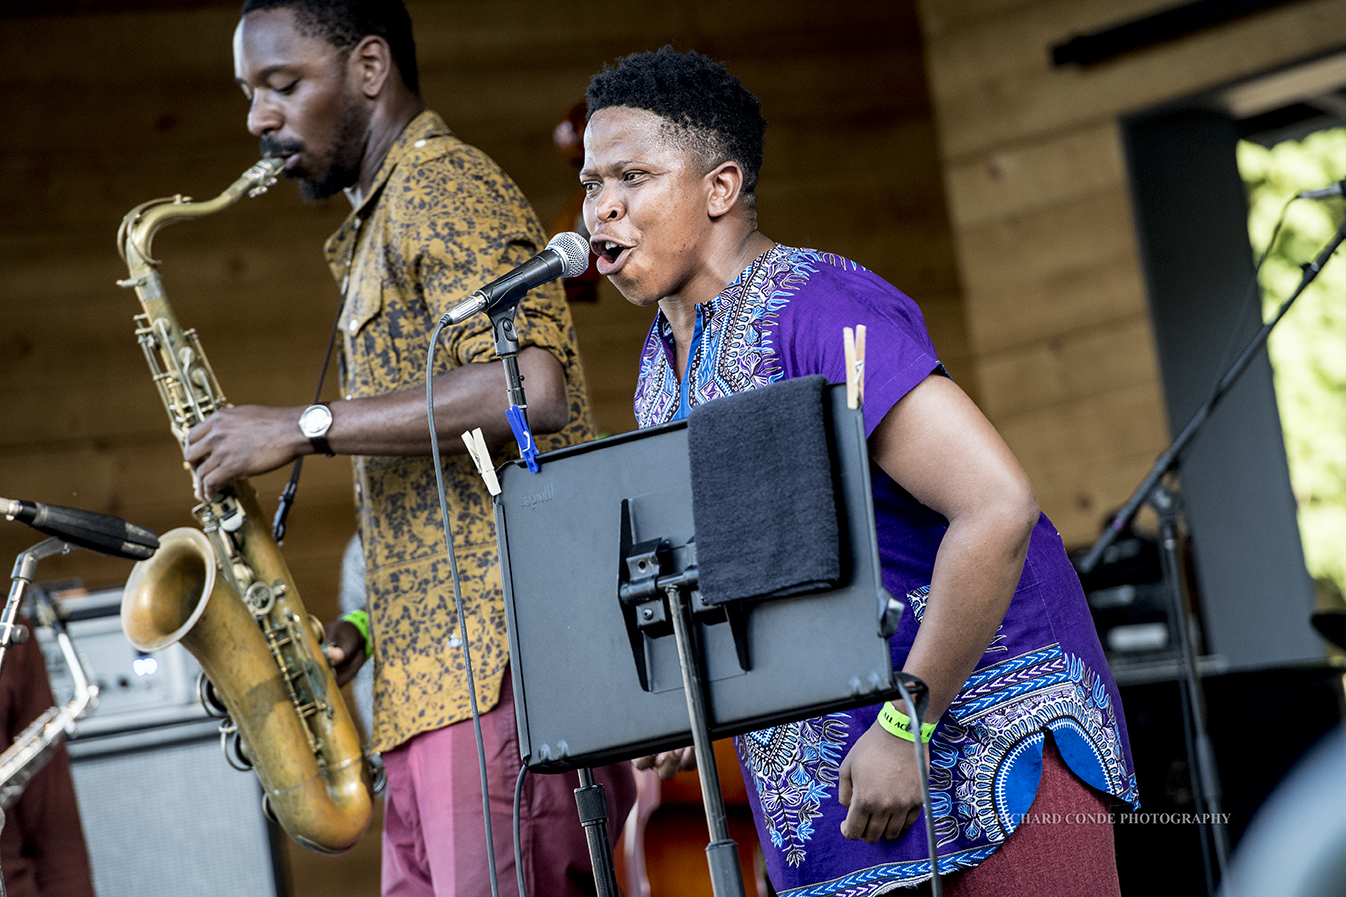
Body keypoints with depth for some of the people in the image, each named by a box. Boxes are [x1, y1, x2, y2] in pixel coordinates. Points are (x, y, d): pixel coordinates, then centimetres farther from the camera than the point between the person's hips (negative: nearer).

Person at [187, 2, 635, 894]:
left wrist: (305, 427, -15)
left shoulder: (441, 184, -4)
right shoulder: (383, 227, 27)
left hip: (499, 671, -10)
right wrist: (365, 631, 13)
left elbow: (531, 389, -20)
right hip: (432, 683, 10)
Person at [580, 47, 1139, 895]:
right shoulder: (663, 360, 10)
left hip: (985, 732, -8)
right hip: (825, 774, 8)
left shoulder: (817, 310, -19)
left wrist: (903, 726, -25)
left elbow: (998, 508, -28)